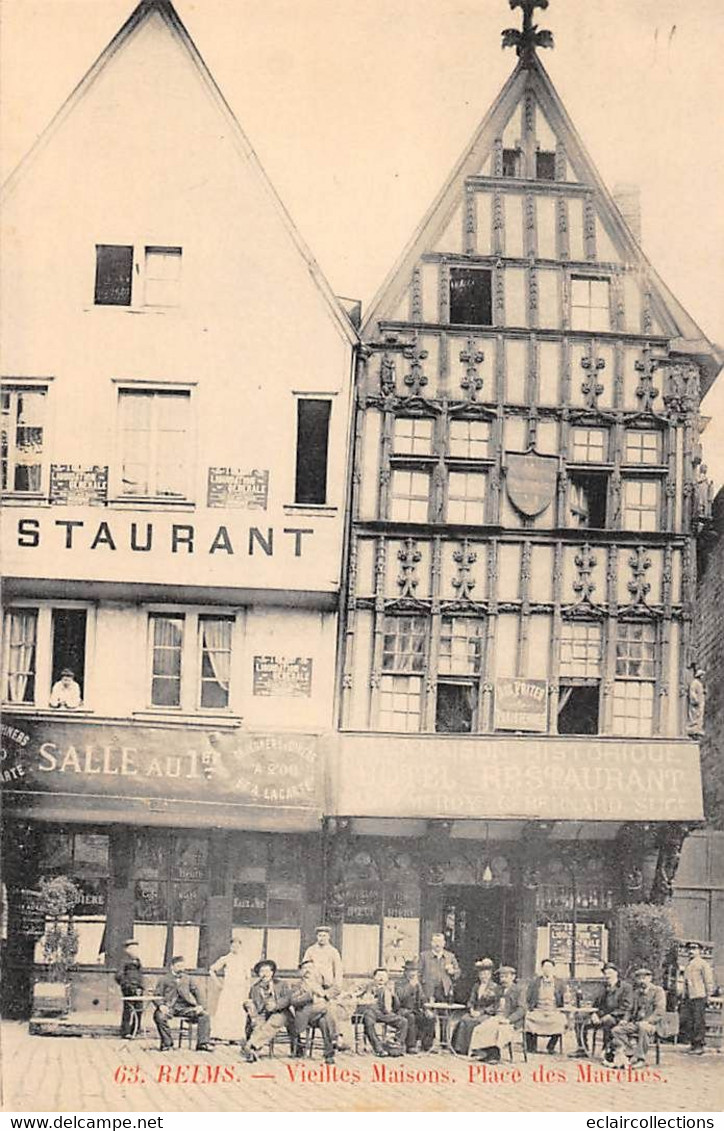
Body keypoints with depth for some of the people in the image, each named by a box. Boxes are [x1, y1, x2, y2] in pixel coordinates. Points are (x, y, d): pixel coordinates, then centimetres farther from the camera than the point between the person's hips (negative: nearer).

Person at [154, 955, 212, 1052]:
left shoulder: (187, 979, 21)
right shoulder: (164, 979, 12)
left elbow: (197, 992, 13)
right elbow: (157, 995, 4)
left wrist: (200, 1005, -6)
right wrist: (161, 1005, -18)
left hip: (185, 1007, 3)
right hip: (169, 1007, -3)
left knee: (204, 1015, -19)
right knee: (159, 1016, -35)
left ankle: (202, 1044, -14)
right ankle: (167, 1043, -18)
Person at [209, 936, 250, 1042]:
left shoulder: (244, 960, 9)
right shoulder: (225, 959, 4)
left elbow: (247, 978, 11)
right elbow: (212, 970, 11)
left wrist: (246, 992, 4)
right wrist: (219, 982, 5)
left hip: (240, 990, 2)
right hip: (227, 989, -2)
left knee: (238, 1015, -3)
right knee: (223, 1013, -8)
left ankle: (233, 1038, 1)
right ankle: (219, 1036, -8)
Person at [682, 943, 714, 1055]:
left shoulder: (703, 964, -3)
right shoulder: (688, 965, 21)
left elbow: (709, 980, -7)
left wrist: (708, 995, -12)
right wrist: (684, 998, 22)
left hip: (699, 997, -8)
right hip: (689, 998, 8)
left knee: (699, 1023, -9)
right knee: (691, 1023, 8)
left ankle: (700, 1046, -9)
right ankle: (694, 1045, 12)